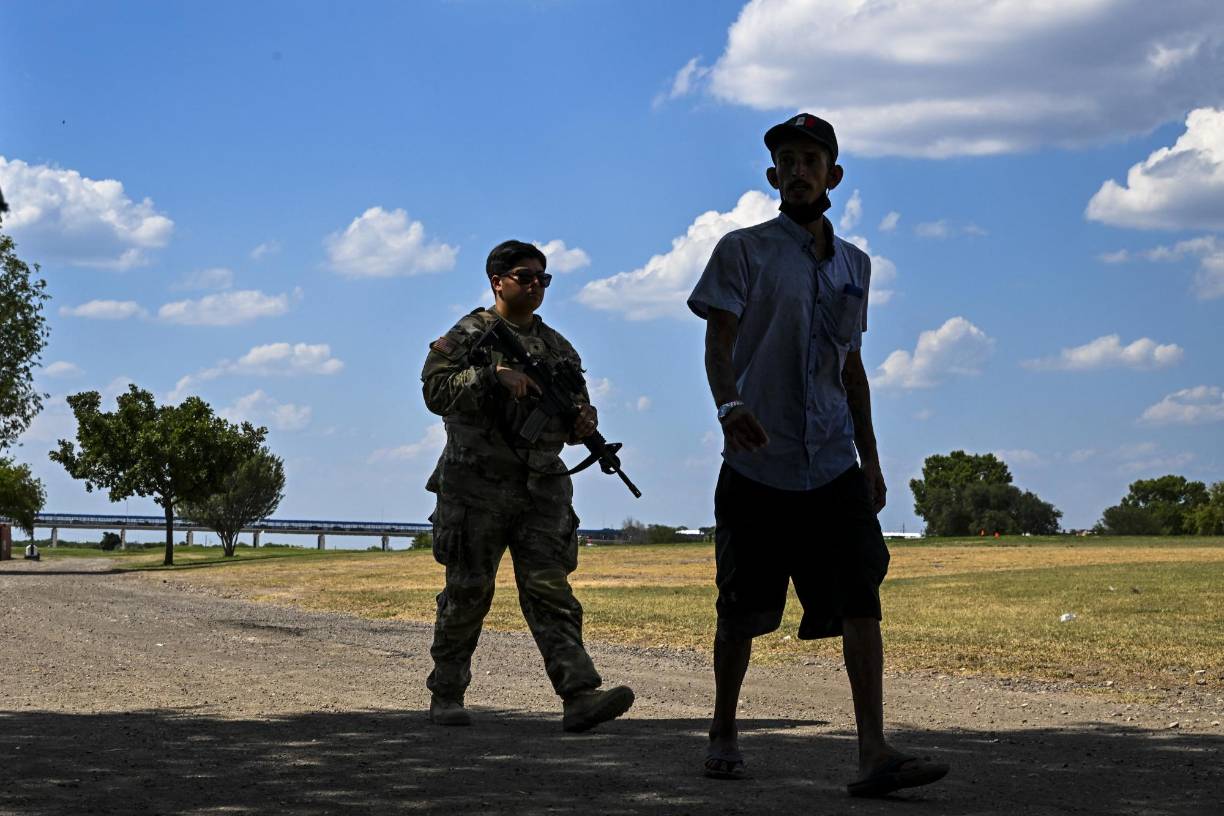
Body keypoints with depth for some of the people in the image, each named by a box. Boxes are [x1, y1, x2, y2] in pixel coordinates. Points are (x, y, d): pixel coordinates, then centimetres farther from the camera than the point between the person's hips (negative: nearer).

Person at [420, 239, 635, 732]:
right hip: (477, 485, -3)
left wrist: (583, 422, -3)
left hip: (542, 488, 3)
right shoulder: (468, 336, 2)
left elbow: (576, 408, 21)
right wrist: (493, 374, -23)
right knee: (467, 593, 2)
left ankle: (580, 696, -19)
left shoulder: (557, 348, 17)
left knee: (550, 590, -7)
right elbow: (436, 391, -13)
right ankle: (446, 696, 15)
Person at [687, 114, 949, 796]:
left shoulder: (854, 265, 16)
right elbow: (719, 340, -8)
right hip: (757, 465, -3)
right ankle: (724, 734, 24)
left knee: (861, 598, -10)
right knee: (741, 612, 3)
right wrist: (729, 403, -29)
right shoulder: (744, 251, 2)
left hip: (833, 466, 3)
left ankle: (874, 755, -15)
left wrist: (870, 457, 19)